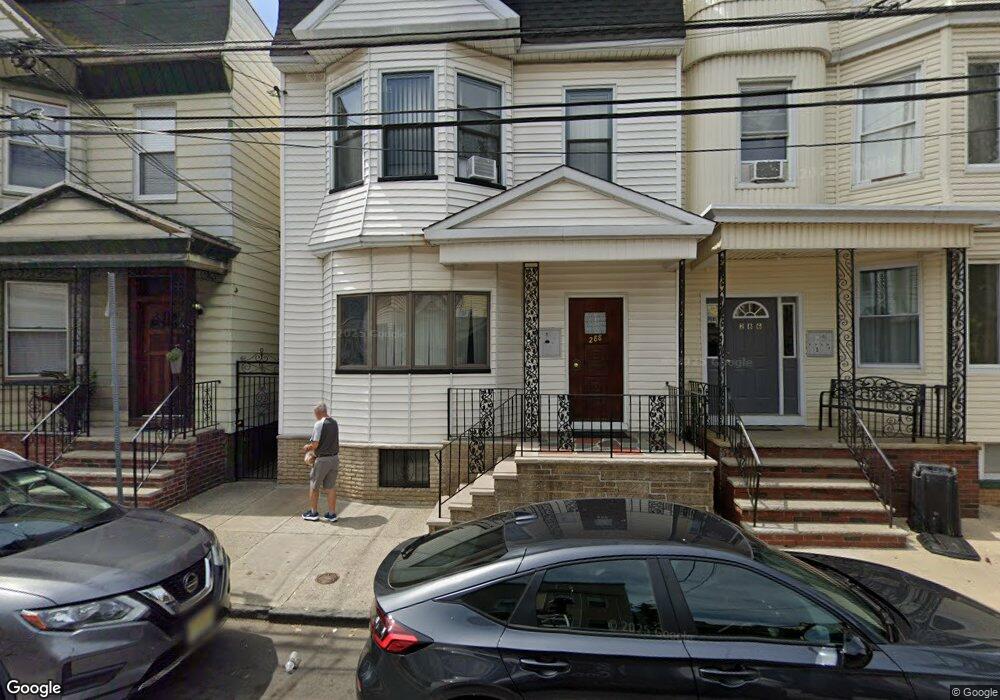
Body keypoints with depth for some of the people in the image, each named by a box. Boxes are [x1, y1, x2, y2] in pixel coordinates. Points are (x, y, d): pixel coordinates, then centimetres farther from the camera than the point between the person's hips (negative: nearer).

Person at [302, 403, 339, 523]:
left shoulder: (319, 424, -15)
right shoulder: (334, 423, 7)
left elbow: (315, 444, -17)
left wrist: (307, 448, 4)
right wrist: (310, 446, 19)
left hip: (322, 459, -6)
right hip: (335, 458, 6)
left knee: (314, 486, 12)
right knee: (331, 487, 11)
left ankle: (313, 512, 22)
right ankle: (332, 514, 14)